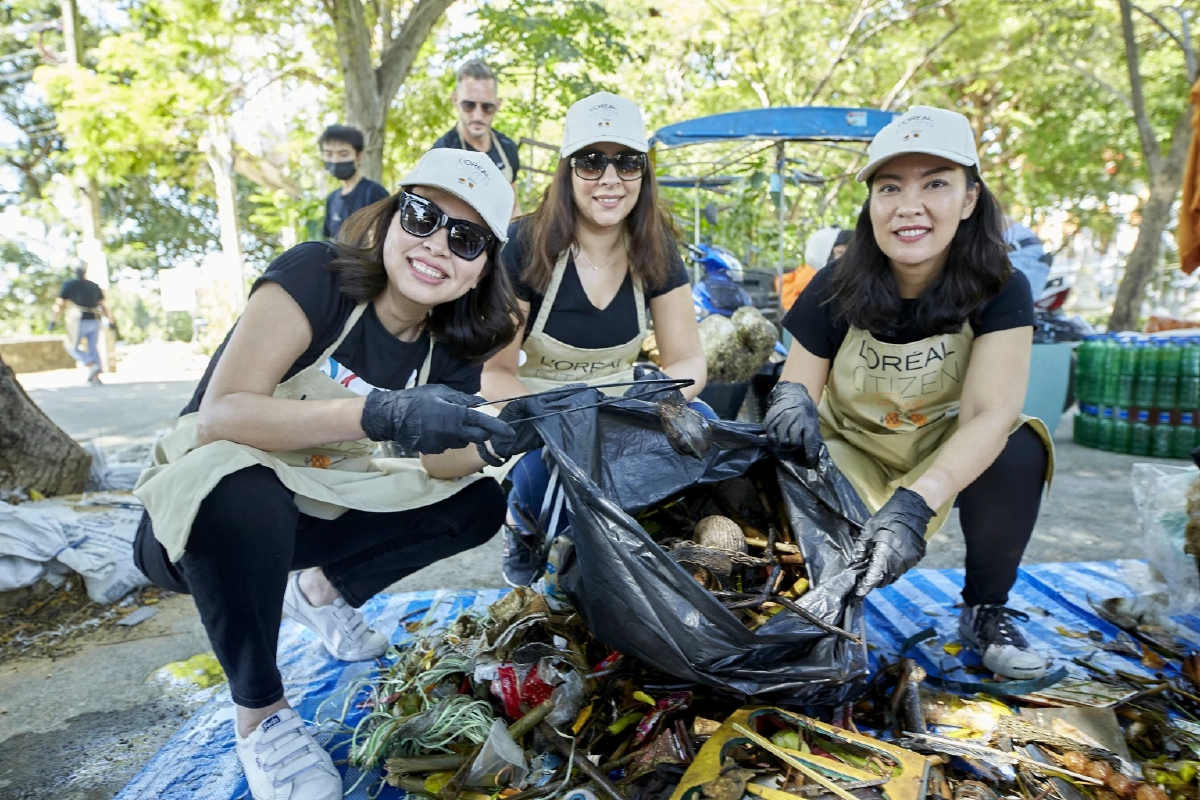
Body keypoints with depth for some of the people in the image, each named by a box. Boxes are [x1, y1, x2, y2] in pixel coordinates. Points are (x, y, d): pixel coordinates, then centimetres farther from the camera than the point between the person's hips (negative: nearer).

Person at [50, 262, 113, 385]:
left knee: (72, 347, 10)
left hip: (79, 322, -4)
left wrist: (54, 321, 0)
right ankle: (95, 377, 0)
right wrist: (109, 320, 12)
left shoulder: (69, 285, 1)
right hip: (94, 321, 4)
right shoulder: (95, 286, 11)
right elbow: (103, 305, 10)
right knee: (93, 349, 8)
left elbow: (59, 304, -2)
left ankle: (91, 365, -13)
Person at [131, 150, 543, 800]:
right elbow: (220, 414, -32)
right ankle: (259, 717, -13)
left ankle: (322, 590, 14)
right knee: (244, 491, -38)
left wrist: (496, 439, -28)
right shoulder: (316, 275, -23)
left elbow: (441, 465, -7)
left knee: (479, 504, -4)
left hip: (307, 513, 5)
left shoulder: (449, 346, -6)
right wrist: (379, 413, -43)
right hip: (203, 508, -5)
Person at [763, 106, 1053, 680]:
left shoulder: (1000, 291, -18)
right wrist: (791, 400, -40)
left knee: (1017, 453, -31)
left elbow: (990, 413, -30)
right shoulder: (835, 290, -18)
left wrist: (914, 504, -48)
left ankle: (986, 612, -4)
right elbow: (797, 386, -13)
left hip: (949, 455, 1)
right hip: (851, 452, -1)